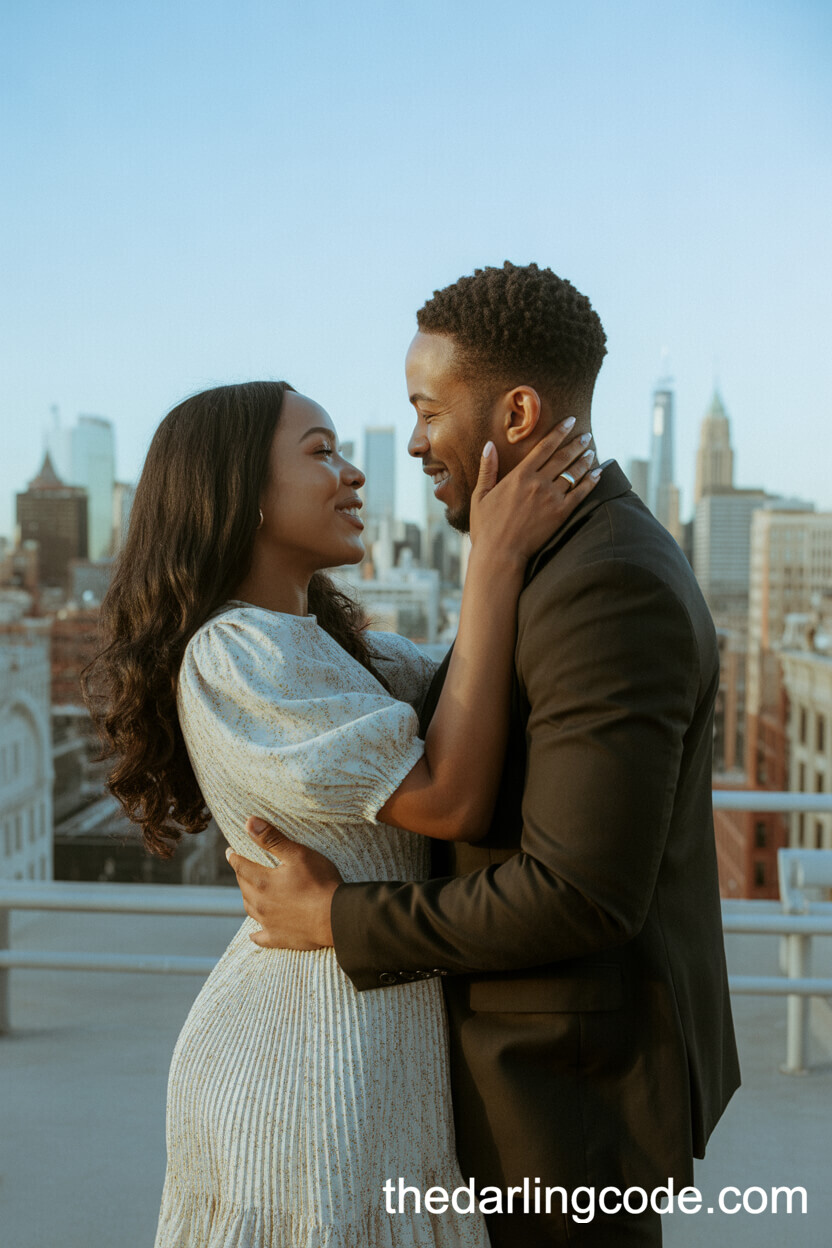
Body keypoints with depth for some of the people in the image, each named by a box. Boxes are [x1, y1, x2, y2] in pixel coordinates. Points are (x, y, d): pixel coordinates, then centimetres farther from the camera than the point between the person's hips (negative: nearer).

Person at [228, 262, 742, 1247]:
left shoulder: (612, 588, -27)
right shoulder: (592, 564, 8)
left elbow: (580, 895, -28)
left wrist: (337, 921, -19)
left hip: (574, 1081, -10)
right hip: (579, 1049, 10)